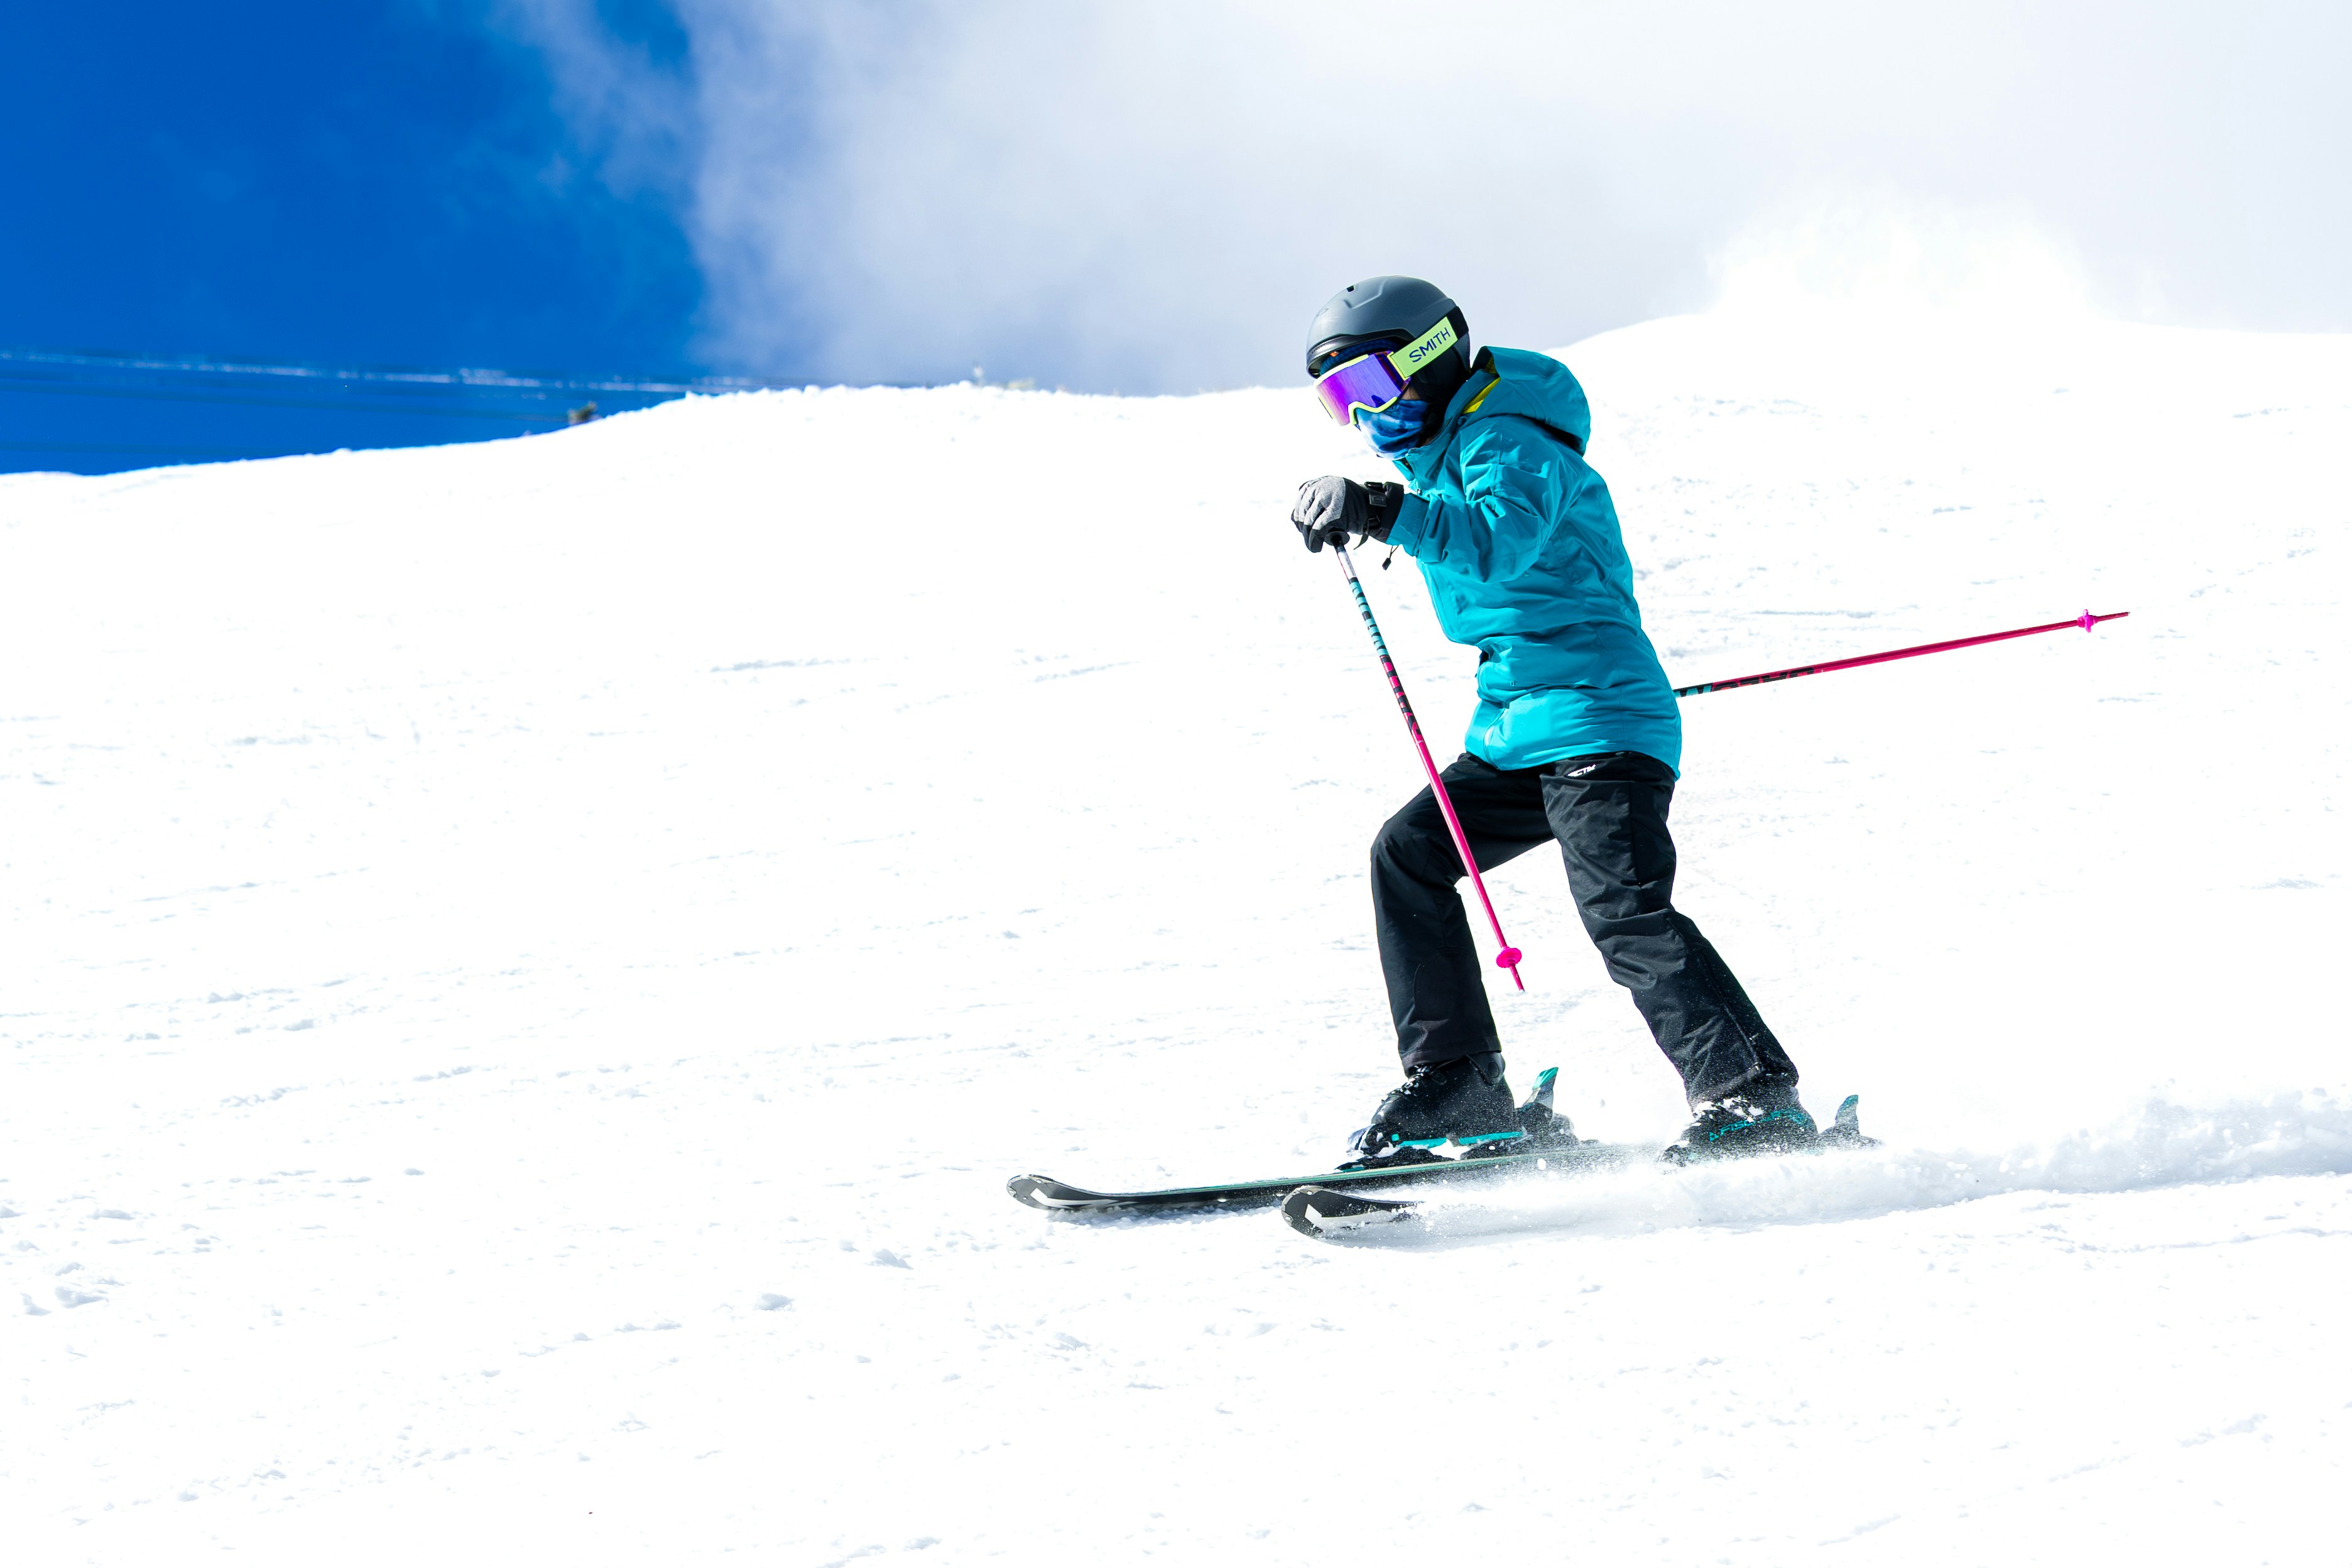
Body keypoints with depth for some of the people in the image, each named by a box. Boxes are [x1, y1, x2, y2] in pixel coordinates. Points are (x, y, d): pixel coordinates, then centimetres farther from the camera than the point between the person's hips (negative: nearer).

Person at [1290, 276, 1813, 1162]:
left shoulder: (1509, 444, -10)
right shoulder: (1441, 455, 21)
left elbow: (1498, 542, -32)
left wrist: (1382, 512, -40)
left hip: (1596, 723, -10)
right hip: (1516, 737, 10)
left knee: (1623, 908, -22)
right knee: (1407, 856, 5)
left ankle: (1754, 1103, -23)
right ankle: (1459, 1087, 7)